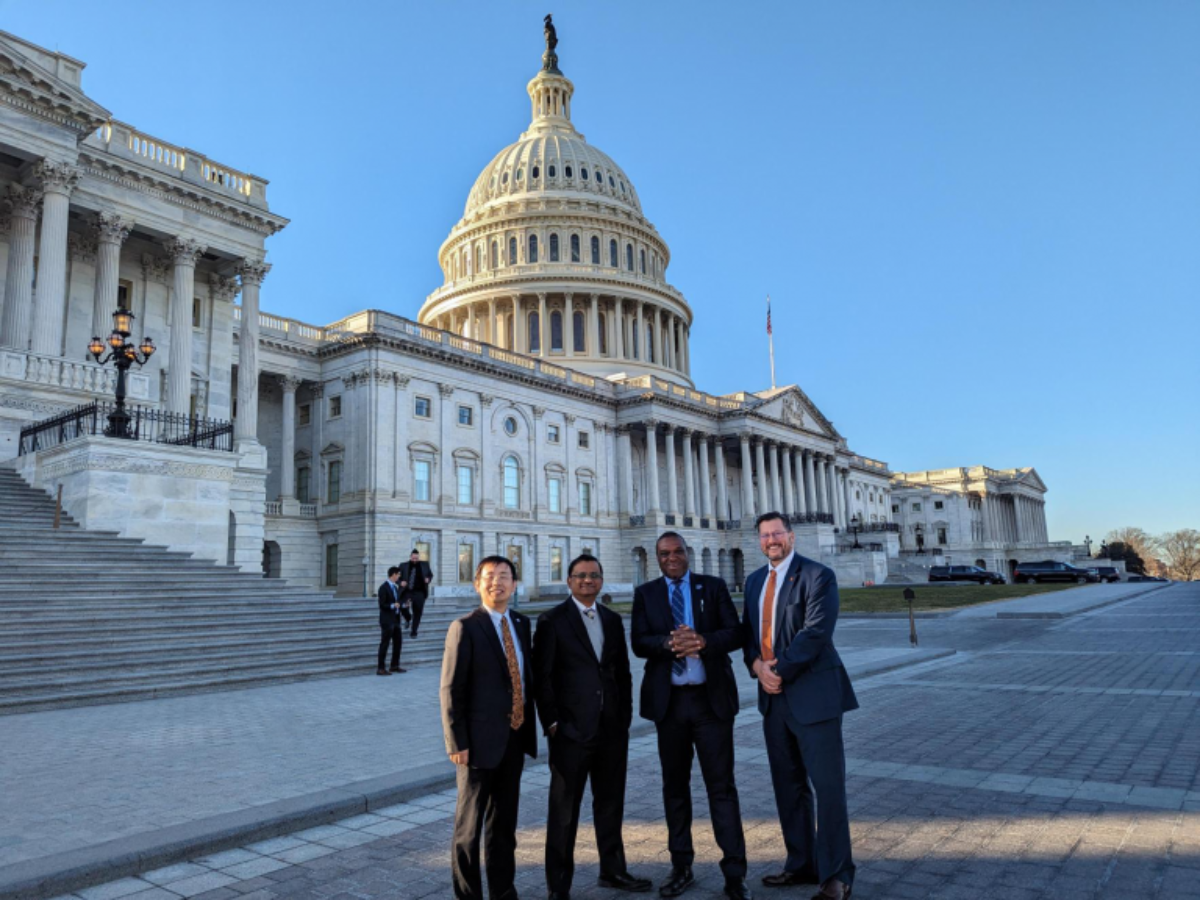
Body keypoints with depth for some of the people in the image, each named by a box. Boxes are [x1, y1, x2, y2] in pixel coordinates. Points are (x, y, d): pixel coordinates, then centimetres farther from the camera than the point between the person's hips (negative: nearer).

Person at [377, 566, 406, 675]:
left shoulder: (395, 587, 14)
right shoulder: (383, 588, -13)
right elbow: (382, 605, -17)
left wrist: (403, 604, 5)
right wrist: (393, 606, -28)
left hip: (396, 620, 9)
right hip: (387, 620, -9)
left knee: (398, 642, 15)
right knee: (384, 644, -4)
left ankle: (395, 665, 27)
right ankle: (380, 669, 1)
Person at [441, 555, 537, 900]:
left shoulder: (521, 624, 8)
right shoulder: (465, 628, -11)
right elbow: (451, 690, -12)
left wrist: (529, 726, 8)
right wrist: (457, 743, -15)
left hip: (515, 739, 6)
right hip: (481, 741, -6)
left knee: (504, 821, 18)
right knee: (469, 825, 7)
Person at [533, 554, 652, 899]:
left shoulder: (612, 620, 11)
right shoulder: (552, 621, -5)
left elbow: (623, 671, 13)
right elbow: (542, 676, -7)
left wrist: (626, 714, 7)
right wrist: (551, 721, -11)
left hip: (613, 728, 5)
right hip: (571, 729, -5)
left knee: (611, 803, 17)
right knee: (564, 810, 6)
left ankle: (613, 870, 33)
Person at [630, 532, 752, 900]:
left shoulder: (713, 587, 3)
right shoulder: (645, 594, 5)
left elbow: (735, 633, -5)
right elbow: (639, 643, -5)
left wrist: (703, 641, -25)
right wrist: (670, 643, -25)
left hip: (711, 698, -1)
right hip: (669, 700, 2)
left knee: (721, 785, 1)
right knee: (675, 785, 12)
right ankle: (681, 866, 26)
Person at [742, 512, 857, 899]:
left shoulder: (818, 576, -10)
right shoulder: (755, 580, 13)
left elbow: (815, 632, -18)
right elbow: (749, 631, 13)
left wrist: (779, 671, -17)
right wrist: (757, 665, -6)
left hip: (812, 695, -7)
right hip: (773, 696, 7)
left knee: (825, 786, -2)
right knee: (788, 786, 14)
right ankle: (801, 864, 28)